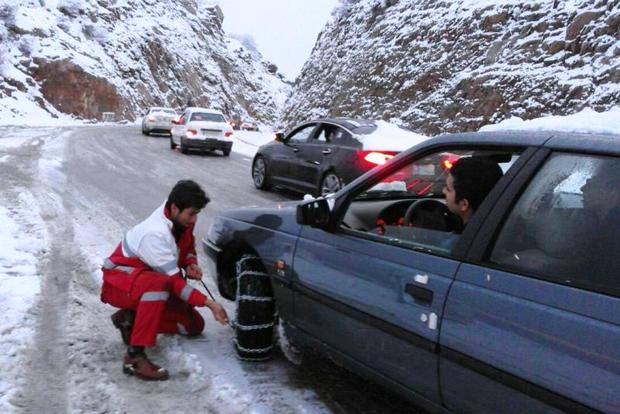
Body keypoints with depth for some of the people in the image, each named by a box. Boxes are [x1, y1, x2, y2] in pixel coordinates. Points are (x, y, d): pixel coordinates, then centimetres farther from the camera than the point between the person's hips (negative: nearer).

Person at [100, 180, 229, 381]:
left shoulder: (181, 219, -9)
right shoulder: (155, 234, -32)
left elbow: (188, 247, 11)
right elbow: (174, 282, -30)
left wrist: (190, 264, -12)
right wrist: (209, 303, -34)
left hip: (150, 280, 8)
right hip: (119, 280, -8)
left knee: (194, 325, 2)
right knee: (159, 283, -44)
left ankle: (132, 318, 6)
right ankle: (134, 356, -38)